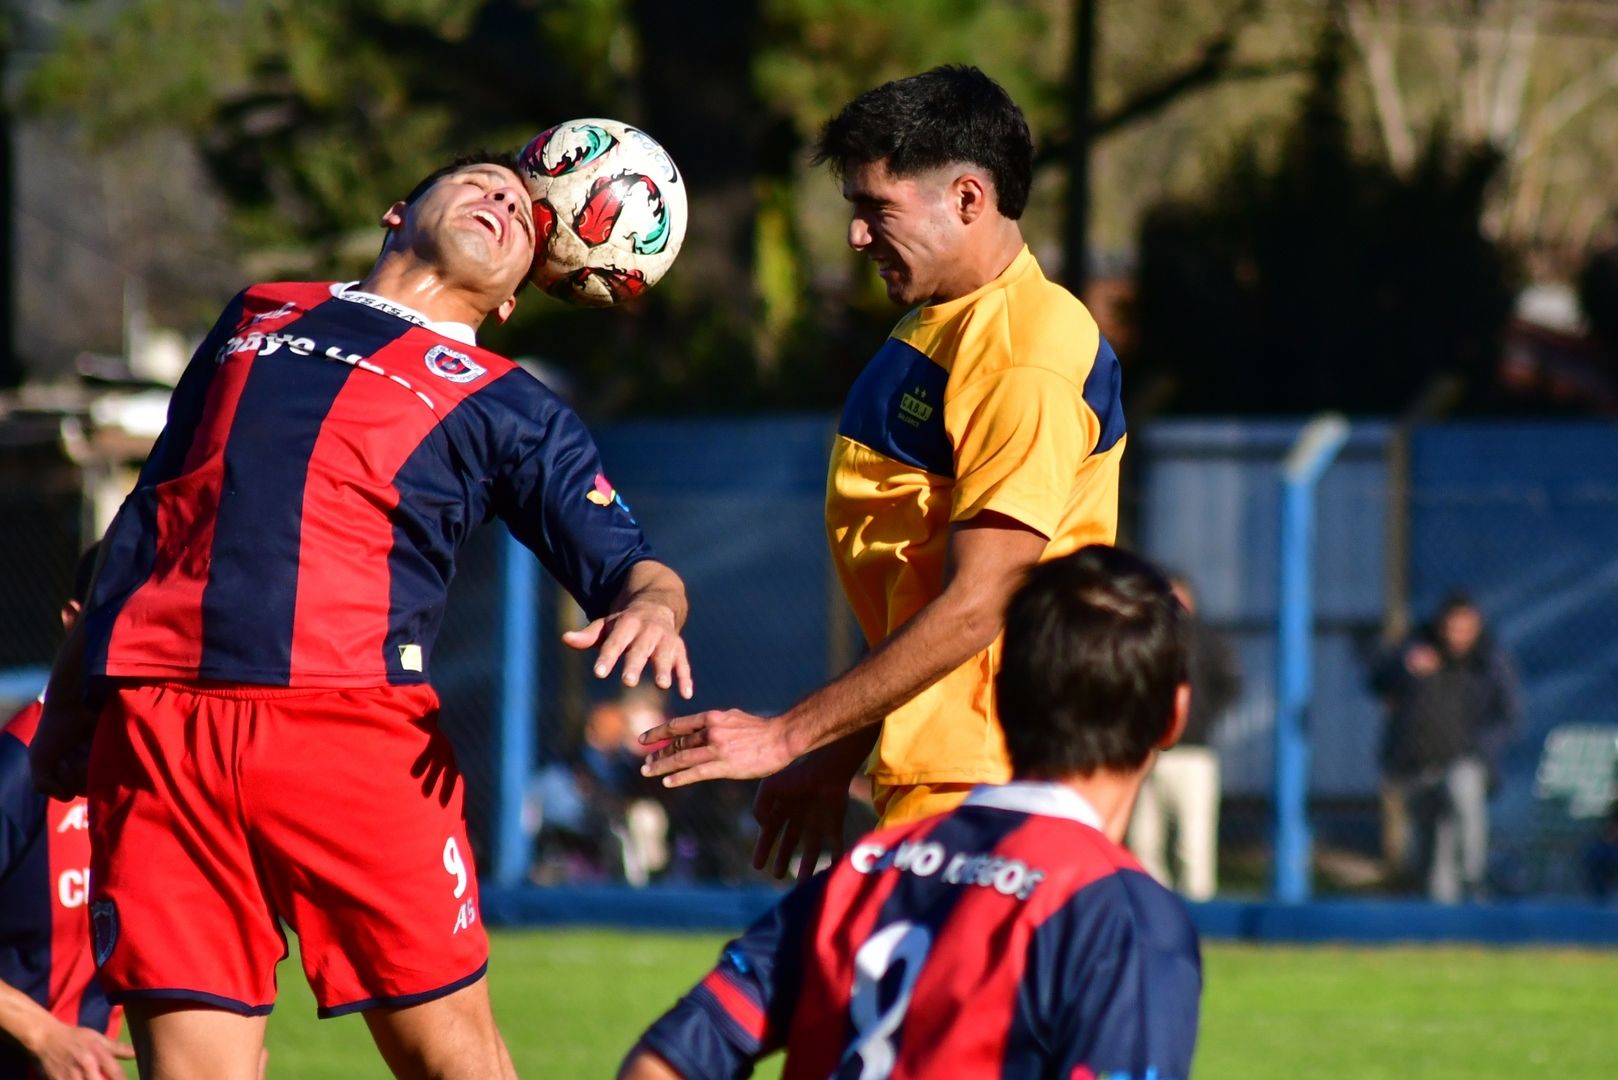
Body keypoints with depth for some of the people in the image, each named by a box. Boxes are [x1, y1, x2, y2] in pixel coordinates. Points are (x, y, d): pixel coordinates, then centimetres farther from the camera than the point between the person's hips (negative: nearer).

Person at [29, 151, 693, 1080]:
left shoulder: (507, 407, 19)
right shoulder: (260, 316, 27)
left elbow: (628, 563, 9)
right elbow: (148, 514, 31)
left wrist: (649, 605, -15)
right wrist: (70, 695, 28)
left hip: (353, 724, -1)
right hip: (152, 717, 1)